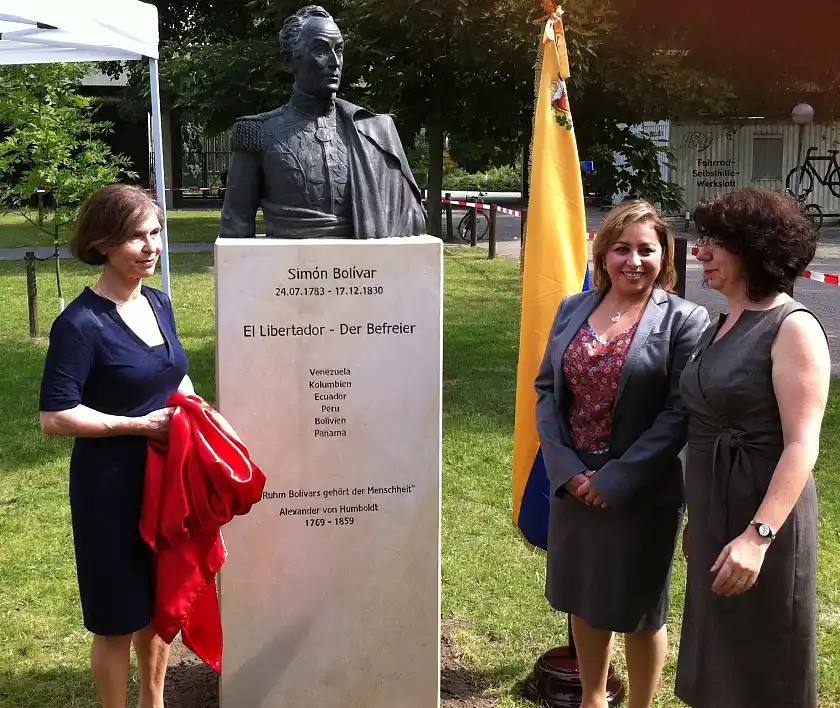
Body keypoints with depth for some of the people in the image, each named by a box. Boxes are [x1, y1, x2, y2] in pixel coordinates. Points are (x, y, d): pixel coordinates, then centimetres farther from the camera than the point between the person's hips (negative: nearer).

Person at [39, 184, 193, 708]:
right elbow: (55, 418, -21)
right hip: (113, 486, -7)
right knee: (119, 617, 9)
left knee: (162, 600, 22)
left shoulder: (158, 303, 4)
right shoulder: (81, 324, -18)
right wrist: (138, 424, -20)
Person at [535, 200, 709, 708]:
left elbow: (680, 413, -14)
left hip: (643, 494, -5)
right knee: (585, 600, 19)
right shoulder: (573, 310, 4)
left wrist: (615, 480, -17)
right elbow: (547, 389, 4)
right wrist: (567, 469, -8)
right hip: (573, 485, 5)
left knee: (639, 612, 11)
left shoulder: (685, 320, -10)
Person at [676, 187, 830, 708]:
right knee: (721, 655, 20)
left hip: (761, 514, -8)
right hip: (715, 511, 8)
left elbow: (802, 445, -22)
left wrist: (758, 534, -29)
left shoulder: (793, 328, -16)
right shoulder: (726, 324, 9)